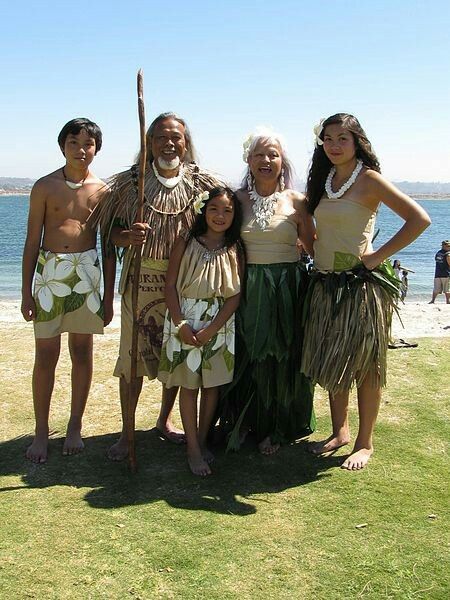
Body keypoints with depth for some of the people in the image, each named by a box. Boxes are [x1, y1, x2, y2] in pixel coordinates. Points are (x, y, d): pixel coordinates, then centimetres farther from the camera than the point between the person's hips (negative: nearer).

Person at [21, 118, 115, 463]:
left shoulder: (101, 191, 4)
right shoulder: (45, 187, 0)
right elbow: (32, 242, 2)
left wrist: (109, 297, 6)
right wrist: (27, 292, -2)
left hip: (86, 272, 1)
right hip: (49, 272, -1)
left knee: (82, 351, 7)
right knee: (46, 354, 1)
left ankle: (75, 427, 20)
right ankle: (41, 432, 12)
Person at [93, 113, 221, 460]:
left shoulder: (202, 184, 1)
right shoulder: (129, 183, -1)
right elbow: (110, 232, 1)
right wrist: (128, 237, -22)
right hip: (141, 278, -1)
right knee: (133, 356, 0)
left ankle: (165, 420, 32)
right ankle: (126, 432, 13)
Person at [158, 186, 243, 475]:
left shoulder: (235, 250, 0)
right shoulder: (186, 243, -3)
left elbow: (235, 295, -4)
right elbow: (171, 285, -5)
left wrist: (211, 330, -14)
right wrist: (180, 324, -15)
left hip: (219, 324, 2)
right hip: (186, 321, -2)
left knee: (212, 384, 8)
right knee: (189, 384, 2)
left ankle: (202, 441, 23)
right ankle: (193, 449, 9)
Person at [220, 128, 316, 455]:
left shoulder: (296, 201, 0)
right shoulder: (237, 198, 4)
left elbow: (314, 247, 4)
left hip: (287, 290, -1)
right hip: (248, 290, 1)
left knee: (283, 359, 6)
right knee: (248, 358, 7)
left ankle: (276, 429, 23)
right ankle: (244, 422, 27)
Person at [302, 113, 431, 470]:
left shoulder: (368, 179, -9)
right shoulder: (324, 181, 11)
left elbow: (419, 219, -16)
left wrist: (379, 256, -15)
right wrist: (311, 248, 4)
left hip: (361, 283, -7)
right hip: (325, 284, 7)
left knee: (364, 365, 3)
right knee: (331, 363, 13)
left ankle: (365, 442, 16)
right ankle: (340, 433, 29)